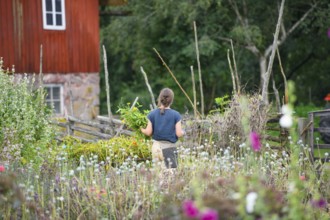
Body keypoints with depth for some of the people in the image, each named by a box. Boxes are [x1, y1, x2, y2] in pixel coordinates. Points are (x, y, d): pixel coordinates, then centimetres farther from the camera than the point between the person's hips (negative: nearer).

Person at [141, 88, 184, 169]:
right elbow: (179, 134, -7)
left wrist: (142, 129, 21)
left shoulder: (152, 114, 1)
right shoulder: (175, 115, -5)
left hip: (156, 146, 3)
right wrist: (183, 132, 15)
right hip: (169, 147, -3)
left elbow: (149, 132, 1)